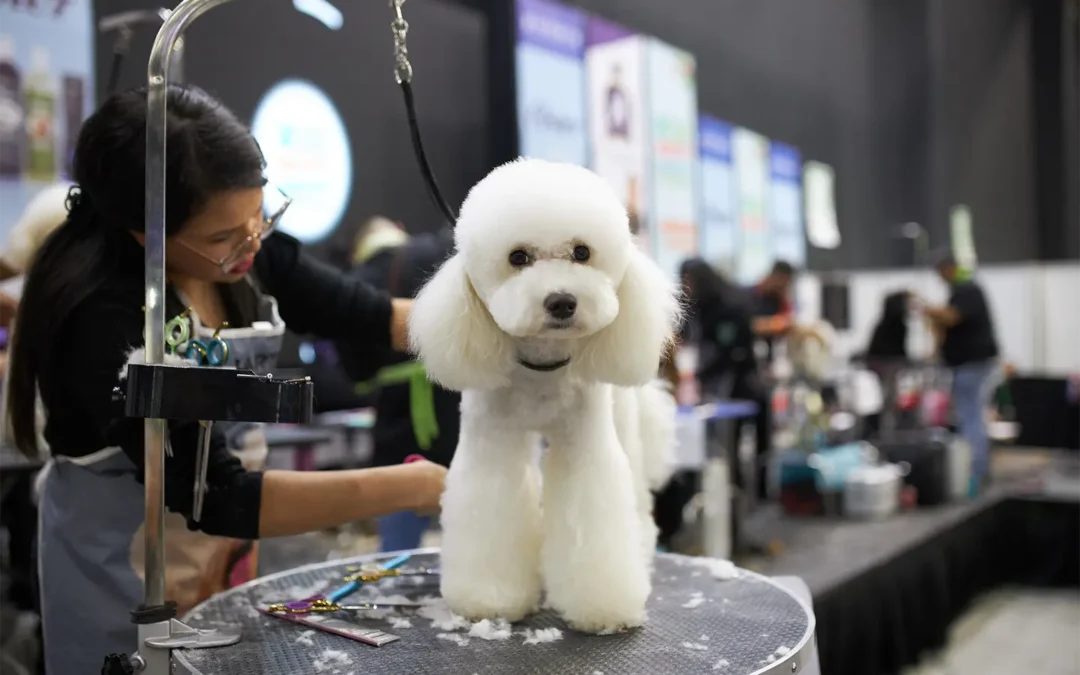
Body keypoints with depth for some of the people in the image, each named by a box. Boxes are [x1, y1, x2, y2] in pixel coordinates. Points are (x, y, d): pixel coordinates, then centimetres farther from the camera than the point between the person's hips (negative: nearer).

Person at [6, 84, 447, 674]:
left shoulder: (238, 244, -12)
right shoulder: (101, 319, -31)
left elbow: (362, 314, -4)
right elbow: (213, 497, -33)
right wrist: (405, 488, -34)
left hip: (223, 540, 6)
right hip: (125, 566, -6)